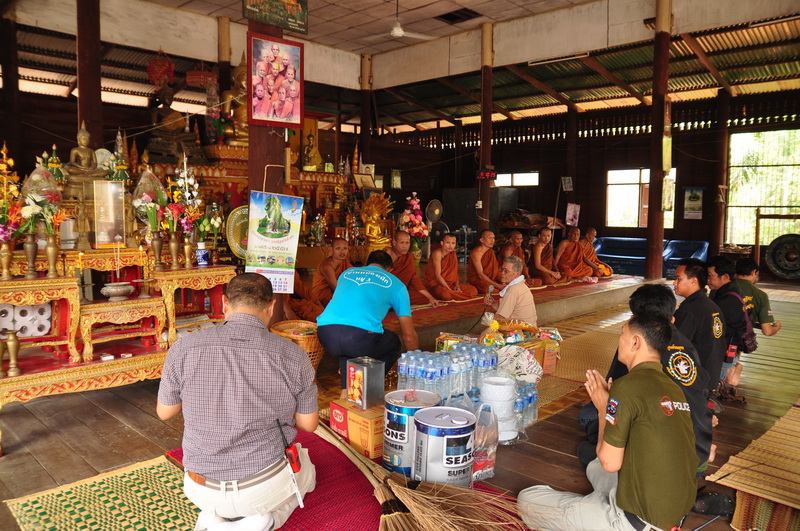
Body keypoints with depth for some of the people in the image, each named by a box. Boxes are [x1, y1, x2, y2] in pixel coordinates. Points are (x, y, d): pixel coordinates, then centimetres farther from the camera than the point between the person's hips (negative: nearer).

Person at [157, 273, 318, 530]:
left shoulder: (184, 348, -14)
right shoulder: (292, 355, -16)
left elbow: (164, 412, 2)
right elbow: (308, 424, -3)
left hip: (204, 491, 3)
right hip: (267, 485, -2)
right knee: (306, 472, 33)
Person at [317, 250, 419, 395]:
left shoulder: (347, 273, 31)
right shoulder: (394, 283, 21)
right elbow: (409, 336, 21)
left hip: (325, 333, 4)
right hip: (361, 337, -4)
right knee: (393, 343, 28)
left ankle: (346, 392, 22)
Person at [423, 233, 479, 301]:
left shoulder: (453, 253, 6)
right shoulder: (437, 253, -16)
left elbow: (455, 272, 9)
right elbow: (437, 275, -20)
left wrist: (457, 285, -10)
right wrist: (450, 290, -25)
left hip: (449, 283, 7)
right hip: (434, 284, -7)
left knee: (473, 290, -7)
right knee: (445, 294, -41)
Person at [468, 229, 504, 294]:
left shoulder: (491, 251, 7)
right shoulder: (476, 253, -17)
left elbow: (496, 269, 5)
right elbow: (480, 275, -21)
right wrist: (496, 285, -26)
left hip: (488, 278, 7)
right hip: (475, 279, -7)